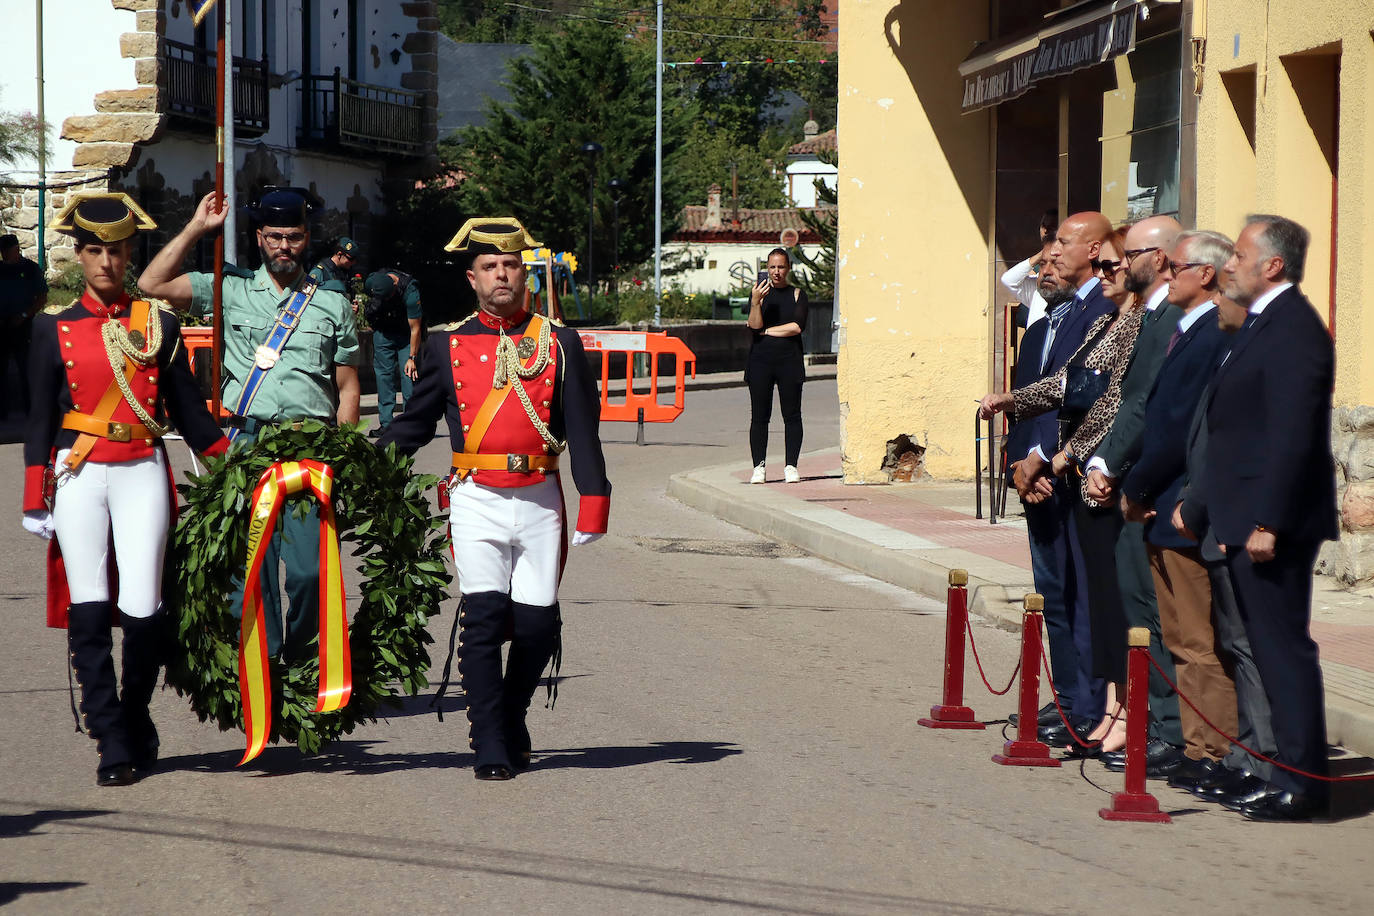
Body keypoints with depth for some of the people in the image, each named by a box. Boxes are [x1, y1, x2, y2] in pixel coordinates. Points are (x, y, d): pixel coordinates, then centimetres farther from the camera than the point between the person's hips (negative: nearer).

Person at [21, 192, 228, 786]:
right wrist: (35, 501, 3)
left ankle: (136, 720, 17)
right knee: (88, 609, -5)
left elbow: (187, 410, 11)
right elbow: (41, 419, 8)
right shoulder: (56, 328, 7)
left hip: (142, 473, 0)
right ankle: (113, 746, 0)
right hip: (79, 475, 0)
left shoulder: (158, 324, 8)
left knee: (142, 608, -7)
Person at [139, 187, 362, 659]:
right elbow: (153, 284, 0)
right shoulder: (231, 289, 9)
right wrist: (196, 228, -2)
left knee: (310, 571, -6)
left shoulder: (332, 302, 11)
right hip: (246, 444, 0)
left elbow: (347, 388, 12)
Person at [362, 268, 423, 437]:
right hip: (383, 332, 4)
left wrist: (412, 358, -20)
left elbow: (415, 329, -23)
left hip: (406, 333, -4)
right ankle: (386, 424, -3)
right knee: (384, 374, -4)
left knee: (408, 374, -13)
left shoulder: (410, 291, -31)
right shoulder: (372, 281, -18)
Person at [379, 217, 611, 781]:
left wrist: (593, 504, -3)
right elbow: (415, 423, 16)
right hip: (477, 501, -1)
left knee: (536, 624, -1)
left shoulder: (559, 344, 7)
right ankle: (491, 749, -5)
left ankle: (511, 721, 26)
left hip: (539, 501, 1)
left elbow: (583, 430, 5)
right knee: (484, 617, -13)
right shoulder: (447, 346, 7)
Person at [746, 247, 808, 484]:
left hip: (789, 360, 0)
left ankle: (790, 465, 4)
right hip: (761, 360, 0)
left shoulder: (797, 294, 6)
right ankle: (759, 466, 4)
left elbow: (797, 327, -7)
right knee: (759, 416, -1)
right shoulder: (759, 292, 6)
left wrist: (765, 331, -5)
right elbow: (755, 325, -6)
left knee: (792, 415, -1)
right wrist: (755, 302, -22)